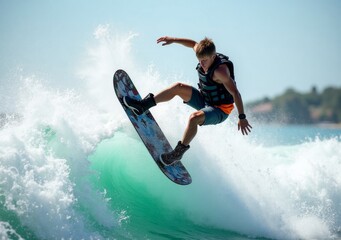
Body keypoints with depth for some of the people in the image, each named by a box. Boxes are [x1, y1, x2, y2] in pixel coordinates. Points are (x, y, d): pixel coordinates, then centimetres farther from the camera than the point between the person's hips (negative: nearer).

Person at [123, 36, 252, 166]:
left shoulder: (220, 71, -30)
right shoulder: (206, 55, -7)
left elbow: (235, 93, -31)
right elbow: (194, 44, 15)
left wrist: (242, 117, -32)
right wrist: (174, 40, 12)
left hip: (220, 110, -8)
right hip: (204, 100, 8)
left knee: (194, 118, -35)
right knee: (178, 87, -5)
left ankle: (179, 152, -21)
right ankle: (143, 105, 1)